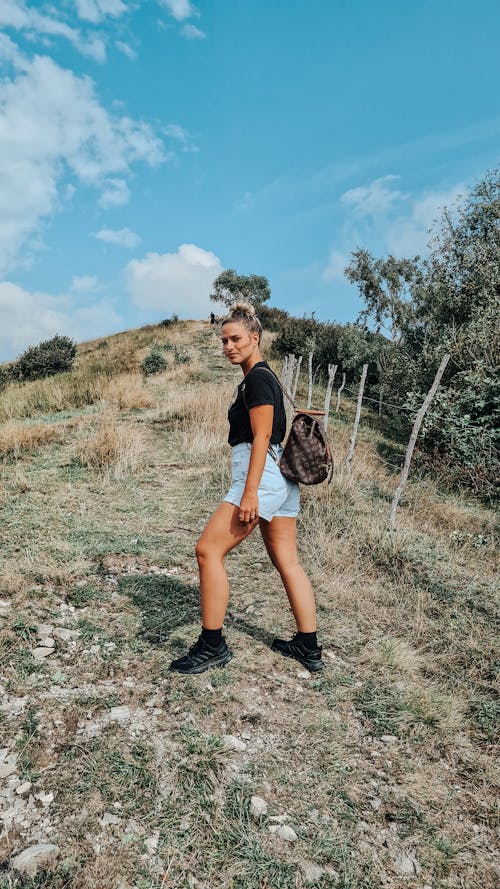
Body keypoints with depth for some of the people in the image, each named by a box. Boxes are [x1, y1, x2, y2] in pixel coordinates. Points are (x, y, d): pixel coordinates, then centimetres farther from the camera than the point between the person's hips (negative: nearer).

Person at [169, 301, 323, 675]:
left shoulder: (256, 378, -10)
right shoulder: (265, 376, 19)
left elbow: (261, 437, -19)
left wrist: (249, 492, -23)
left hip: (260, 476, -11)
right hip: (282, 477, 11)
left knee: (208, 550, -6)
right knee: (287, 561, 12)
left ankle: (213, 646, 2)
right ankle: (309, 647, 20)